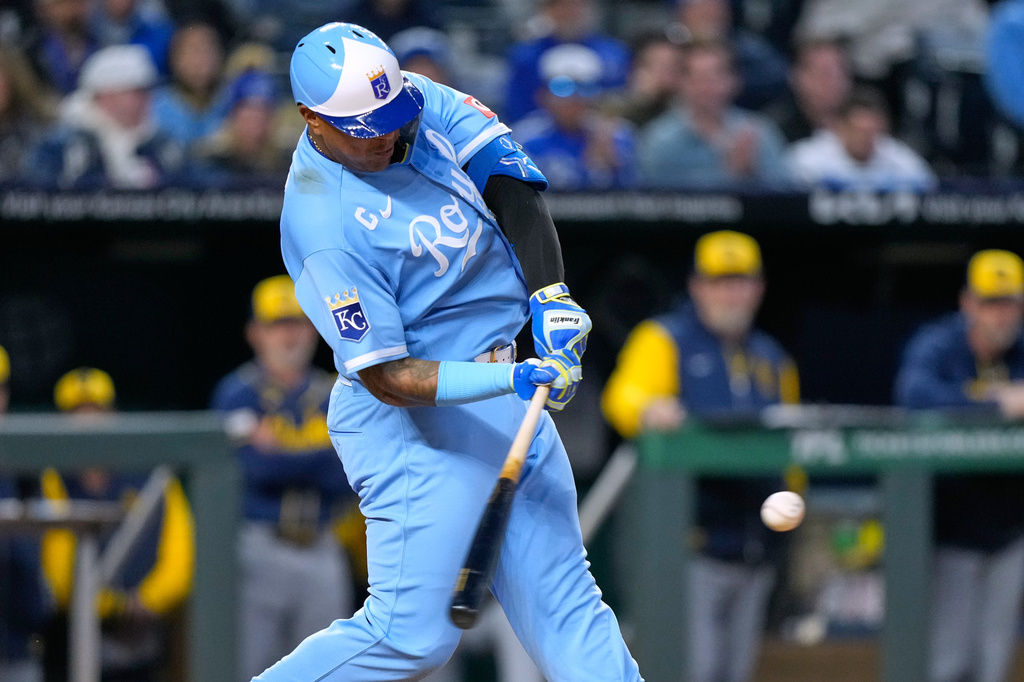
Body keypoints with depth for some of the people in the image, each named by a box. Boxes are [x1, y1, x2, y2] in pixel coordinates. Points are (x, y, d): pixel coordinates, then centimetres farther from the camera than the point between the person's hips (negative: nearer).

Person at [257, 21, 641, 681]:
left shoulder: (414, 101, -3)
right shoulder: (325, 229, -24)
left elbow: (510, 177, -3)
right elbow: (387, 378, -22)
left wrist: (550, 296, -16)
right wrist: (512, 381, -31)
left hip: (507, 392, 8)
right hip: (418, 419, -8)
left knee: (564, 600, 7)